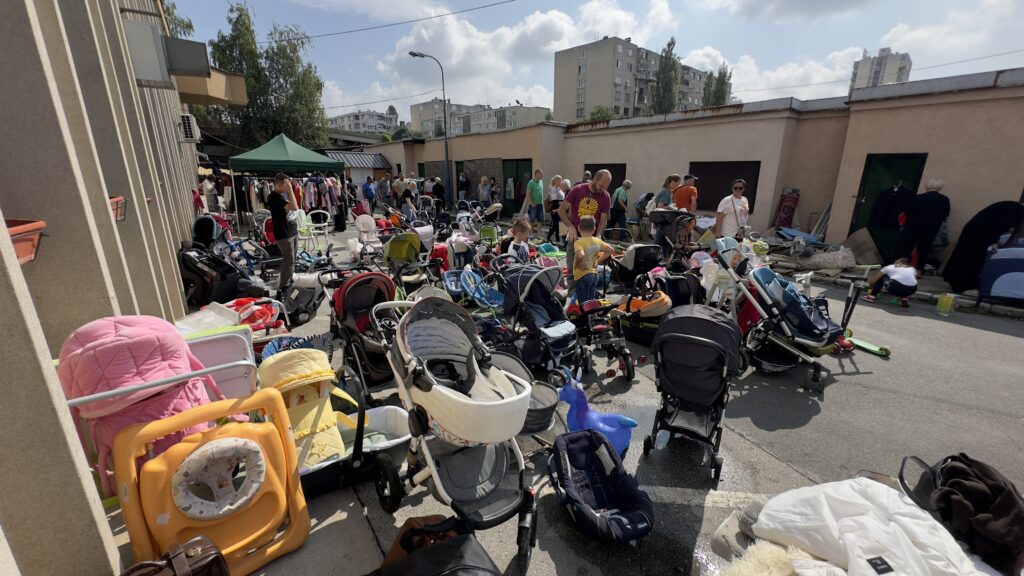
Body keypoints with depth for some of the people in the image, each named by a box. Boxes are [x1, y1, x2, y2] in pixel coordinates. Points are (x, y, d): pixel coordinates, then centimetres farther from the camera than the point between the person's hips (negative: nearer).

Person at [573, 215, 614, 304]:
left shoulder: (579, 242, -18)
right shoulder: (597, 241, 1)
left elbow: (581, 255, -36)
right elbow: (610, 250, 10)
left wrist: (576, 264, -19)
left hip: (582, 275, -6)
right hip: (594, 274, 6)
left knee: (583, 303, 2)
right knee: (591, 301, 18)